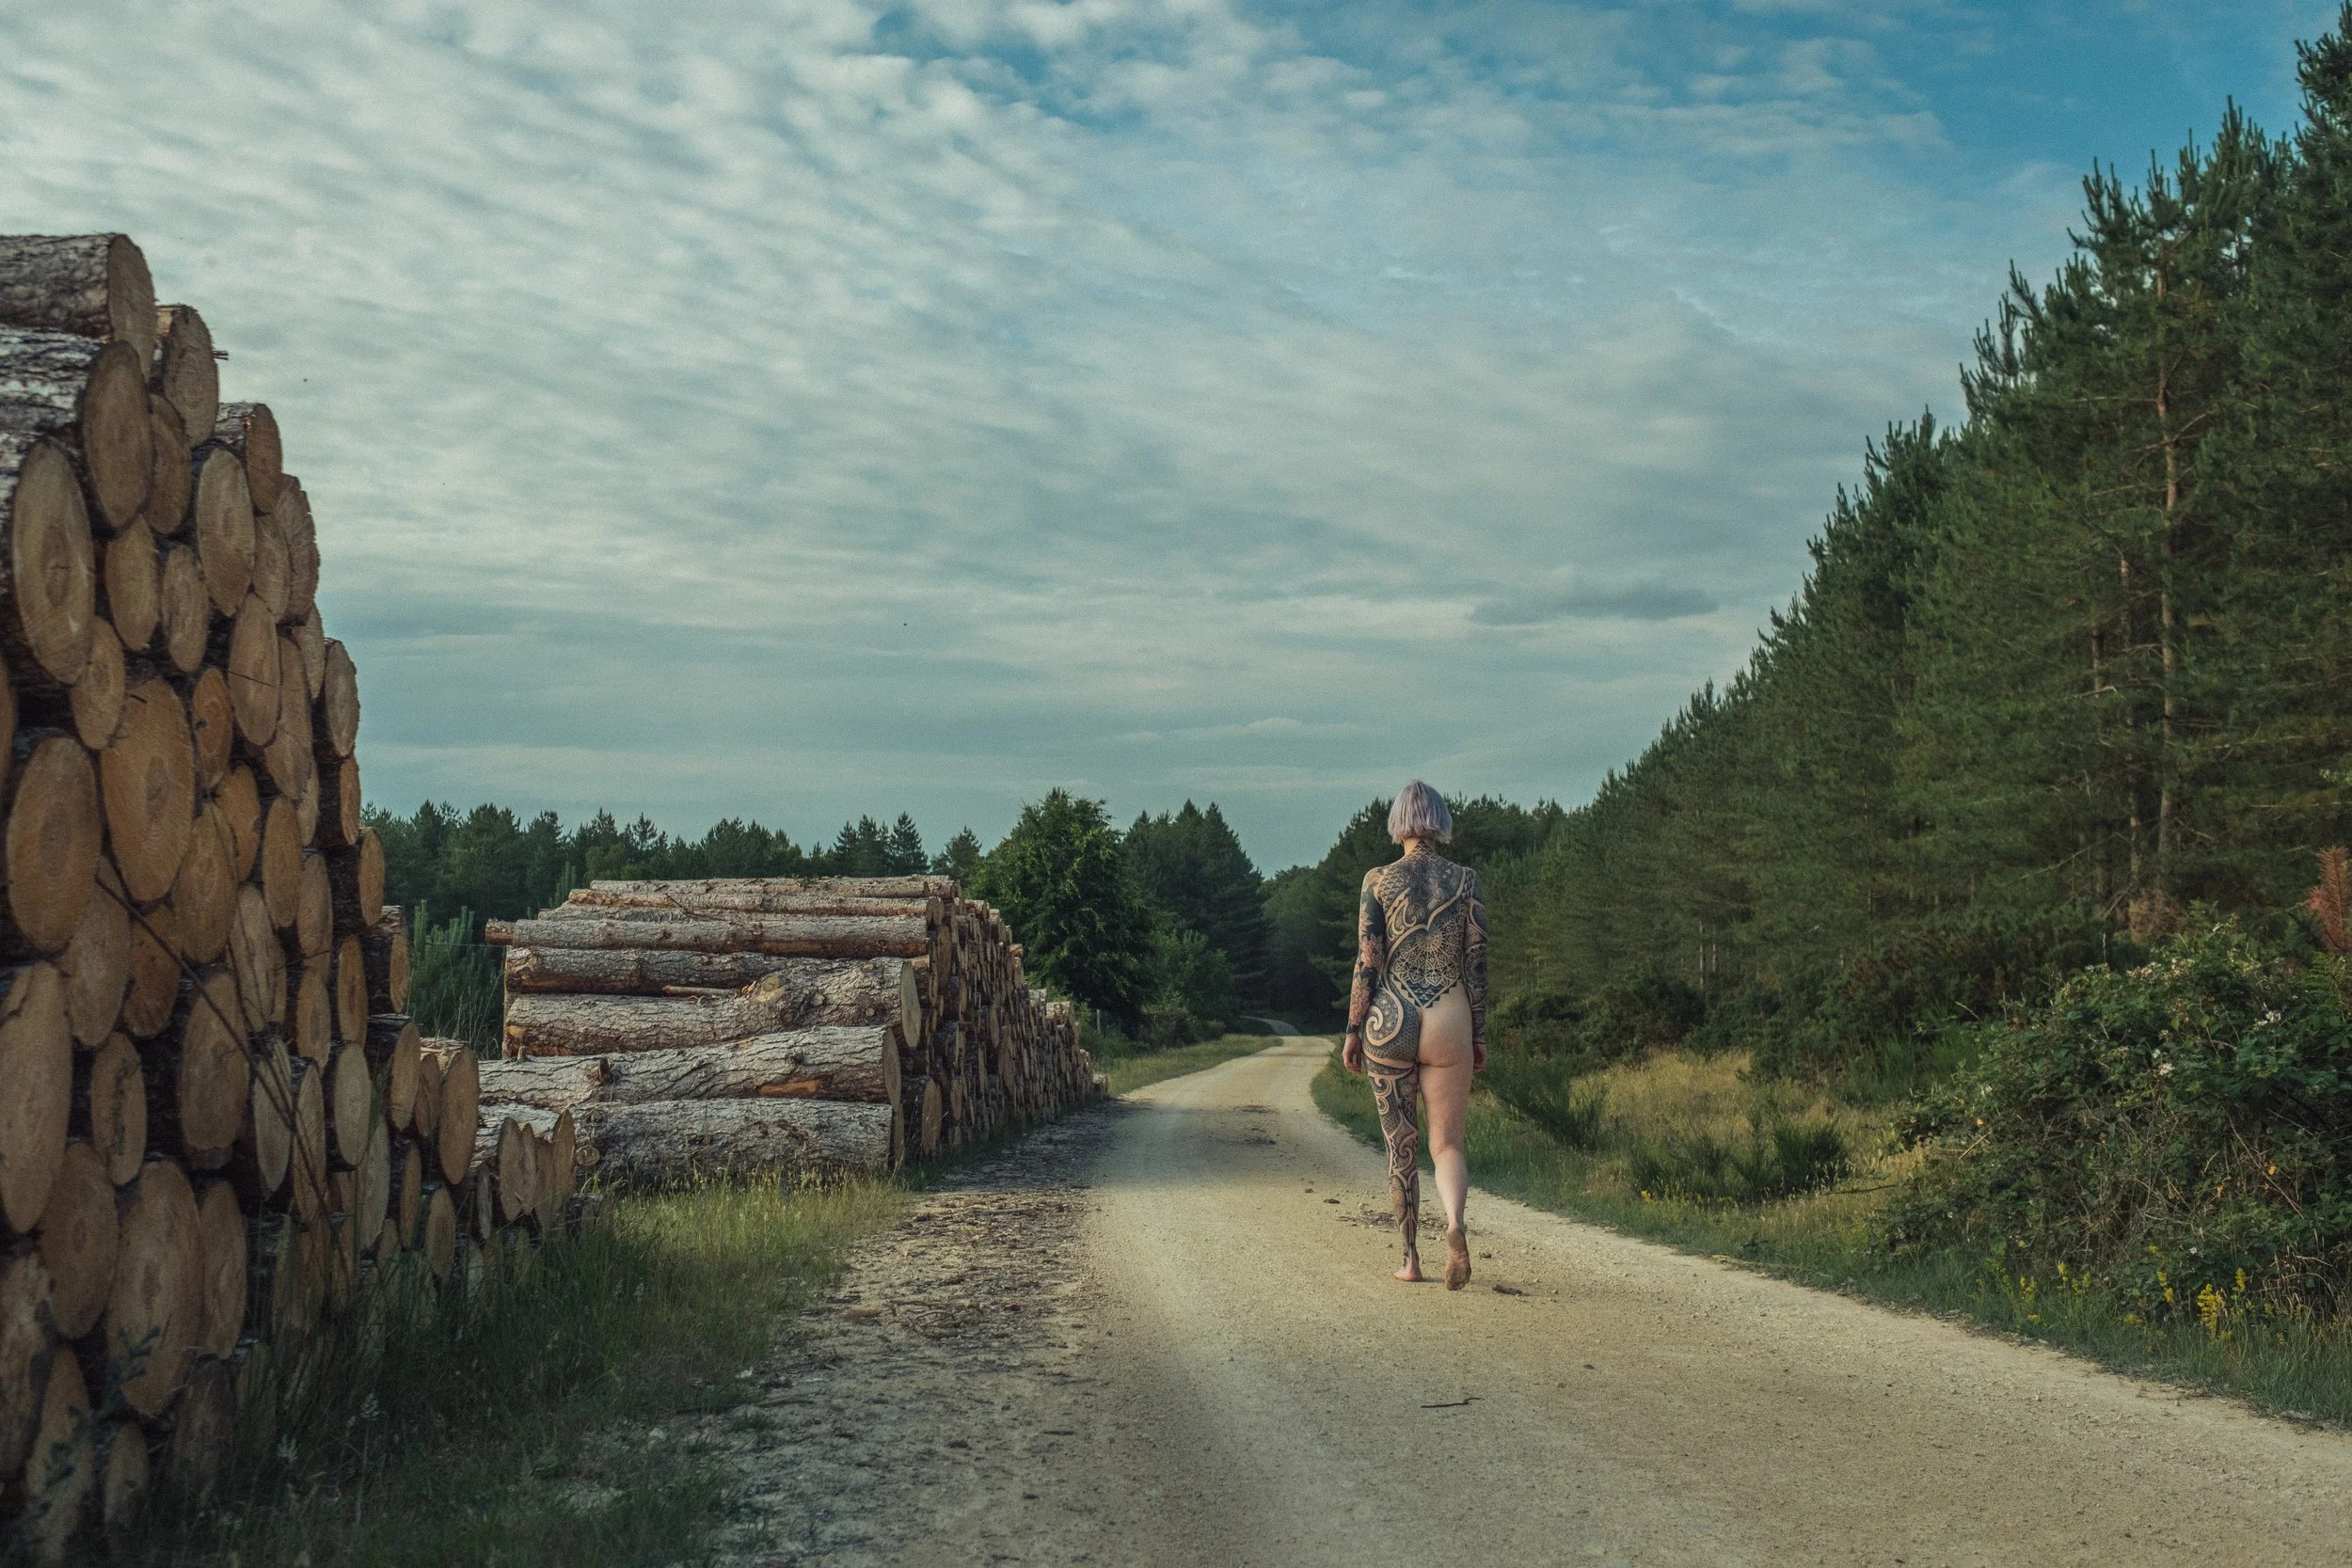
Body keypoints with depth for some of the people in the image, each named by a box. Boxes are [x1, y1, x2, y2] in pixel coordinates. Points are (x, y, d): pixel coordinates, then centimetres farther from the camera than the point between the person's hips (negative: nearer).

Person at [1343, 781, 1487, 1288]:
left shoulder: (1378, 880, -2)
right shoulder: (1466, 881, 2)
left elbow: (1367, 962, -4)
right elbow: (1476, 964, 2)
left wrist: (1353, 1030, 3)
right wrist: (1479, 1035, 8)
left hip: (1389, 1021, 0)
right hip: (1449, 1021, 0)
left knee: (1400, 1145, 12)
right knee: (1447, 1143, 7)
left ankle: (1410, 1257, 14)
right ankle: (1455, 1223, -22)